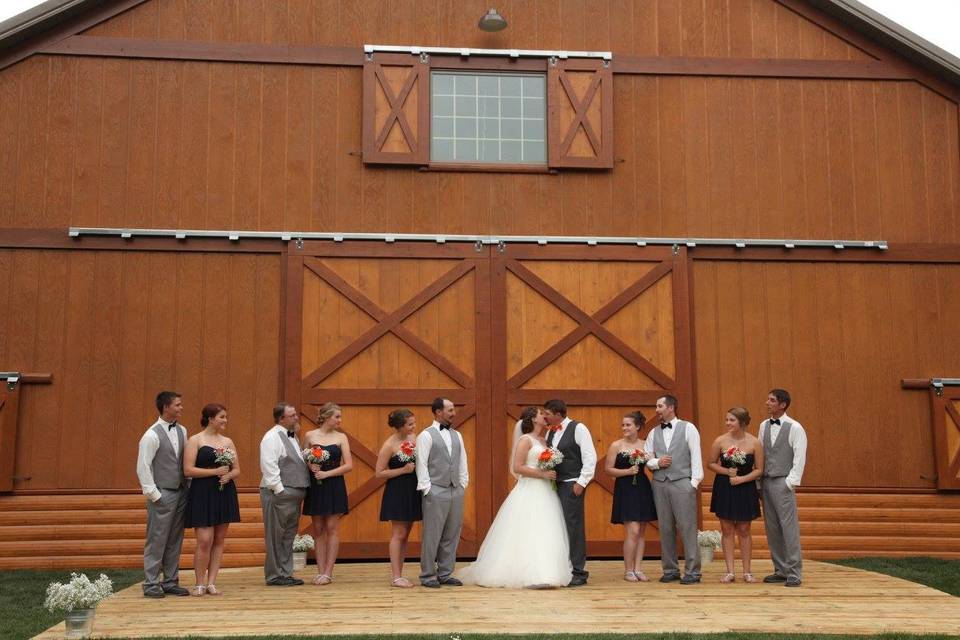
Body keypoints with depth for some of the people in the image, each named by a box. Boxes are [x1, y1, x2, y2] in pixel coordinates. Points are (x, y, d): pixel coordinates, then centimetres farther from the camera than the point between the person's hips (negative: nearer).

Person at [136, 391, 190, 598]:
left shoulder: (181, 431, 9)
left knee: (175, 541, 11)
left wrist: (190, 487, 7)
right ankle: (151, 584, 7)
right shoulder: (152, 435, -11)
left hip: (181, 493, 7)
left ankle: (170, 582, 20)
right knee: (157, 541, -1)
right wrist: (154, 495, -12)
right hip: (163, 495, -6)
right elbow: (143, 468, -11)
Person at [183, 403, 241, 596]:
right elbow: (188, 470, -10)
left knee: (219, 540, 5)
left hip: (224, 493, 5)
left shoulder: (228, 442, 13)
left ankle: (211, 583, 11)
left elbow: (237, 469, 14)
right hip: (203, 494, -5)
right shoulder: (195, 440, -2)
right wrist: (215, 471, -14)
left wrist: (228, 475, -8)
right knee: (205, 540, -9)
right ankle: (200, 583, 5)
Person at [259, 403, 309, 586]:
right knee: (276, 536, -1)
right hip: (279, 494, -9)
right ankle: (274, 576, 6)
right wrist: (279, 489, -20)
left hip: (294, 493, 9)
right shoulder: (272, 437, -12)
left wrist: (310, 465, 9)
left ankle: (286, 574, 21)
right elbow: (269, 466, -18)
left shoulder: (292, 437, 17)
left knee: (289, 536, 13)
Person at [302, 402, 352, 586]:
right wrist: (310, 466, -10)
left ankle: (328, 573, 1)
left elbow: (349, 465, -3)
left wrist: (327, 473, -12)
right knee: (318, 530, 4)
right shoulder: (310, 436, 3)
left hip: (334, 486, -1)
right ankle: (320, 572, 8)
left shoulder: (341, 437, 2)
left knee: (332, 529, -2)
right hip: (315, 486, 1)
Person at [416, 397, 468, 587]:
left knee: (452, 535, 9)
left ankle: (445, 574, 18)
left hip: (456, 491, 6)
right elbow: (421, 464, -7)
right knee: (432, 536, -2)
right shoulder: (426, 436, -4)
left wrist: (463, 484, 11)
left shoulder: (457, 435, 15)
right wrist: (427, 489, -10)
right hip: (436, 492, -6)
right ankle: (428, 575, 7)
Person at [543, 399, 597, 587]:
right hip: (555, 485, 7)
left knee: (574, 527, -6)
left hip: (572, 485, -7)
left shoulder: (578, 429, -7)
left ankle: (578, 572, 0)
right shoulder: (551, 432, 14)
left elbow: (590, 457, -10)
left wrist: (581, 483, -14)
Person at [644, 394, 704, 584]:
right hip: (660, 484, 4)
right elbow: (646, 459, 14)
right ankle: (670, 570, 15)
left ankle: (692, 572, 2)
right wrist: (657, 462, -7)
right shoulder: (654, 433, 13)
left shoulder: (688, 428, 1)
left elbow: (696, 456, -3)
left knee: (687, 528, -4)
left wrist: (694, 482, -8)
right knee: (665, 529, 6)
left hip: (683, 483, -4)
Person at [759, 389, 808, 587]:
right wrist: (758, 482, 8)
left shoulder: (795, 428, -5)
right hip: (766, 481, 6)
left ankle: (794, 573, 0)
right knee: (772, 529, 8)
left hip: (783, 483, -6)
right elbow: (759, 455, 12)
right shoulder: (764, 426, 11)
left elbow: (799, 459, -7)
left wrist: (790, 483, -12)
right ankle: (780, 570, 17)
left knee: (789, 528, -6)